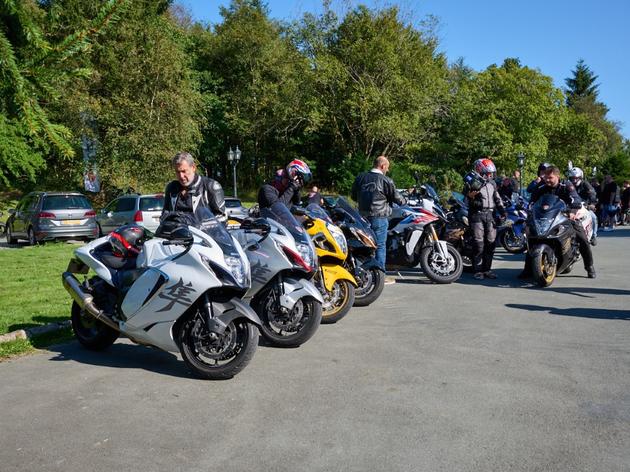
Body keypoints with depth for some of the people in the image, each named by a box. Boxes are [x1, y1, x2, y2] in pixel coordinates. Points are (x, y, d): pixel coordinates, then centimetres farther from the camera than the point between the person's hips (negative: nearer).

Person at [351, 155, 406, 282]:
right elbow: (396, 197, -2)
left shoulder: (360, 178, 6)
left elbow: (354, 196, 15)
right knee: (380, 246, 0)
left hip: (363, 216, 6)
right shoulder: (386, 181, -9)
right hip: (380, 217, -5)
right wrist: (405, 201, 19)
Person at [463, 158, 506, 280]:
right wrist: (470, 196, -25)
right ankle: (477, 270, -1)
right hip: (477, 215, -6)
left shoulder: (492, 183, 15)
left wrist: (502, 210, 11)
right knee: (478, 243, -8)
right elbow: (466, 200, -4)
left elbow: (497, 198, 22)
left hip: (490, 215, 6)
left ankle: (487, 269, 14)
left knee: (490, 243, 5)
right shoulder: (471, 182, -3)